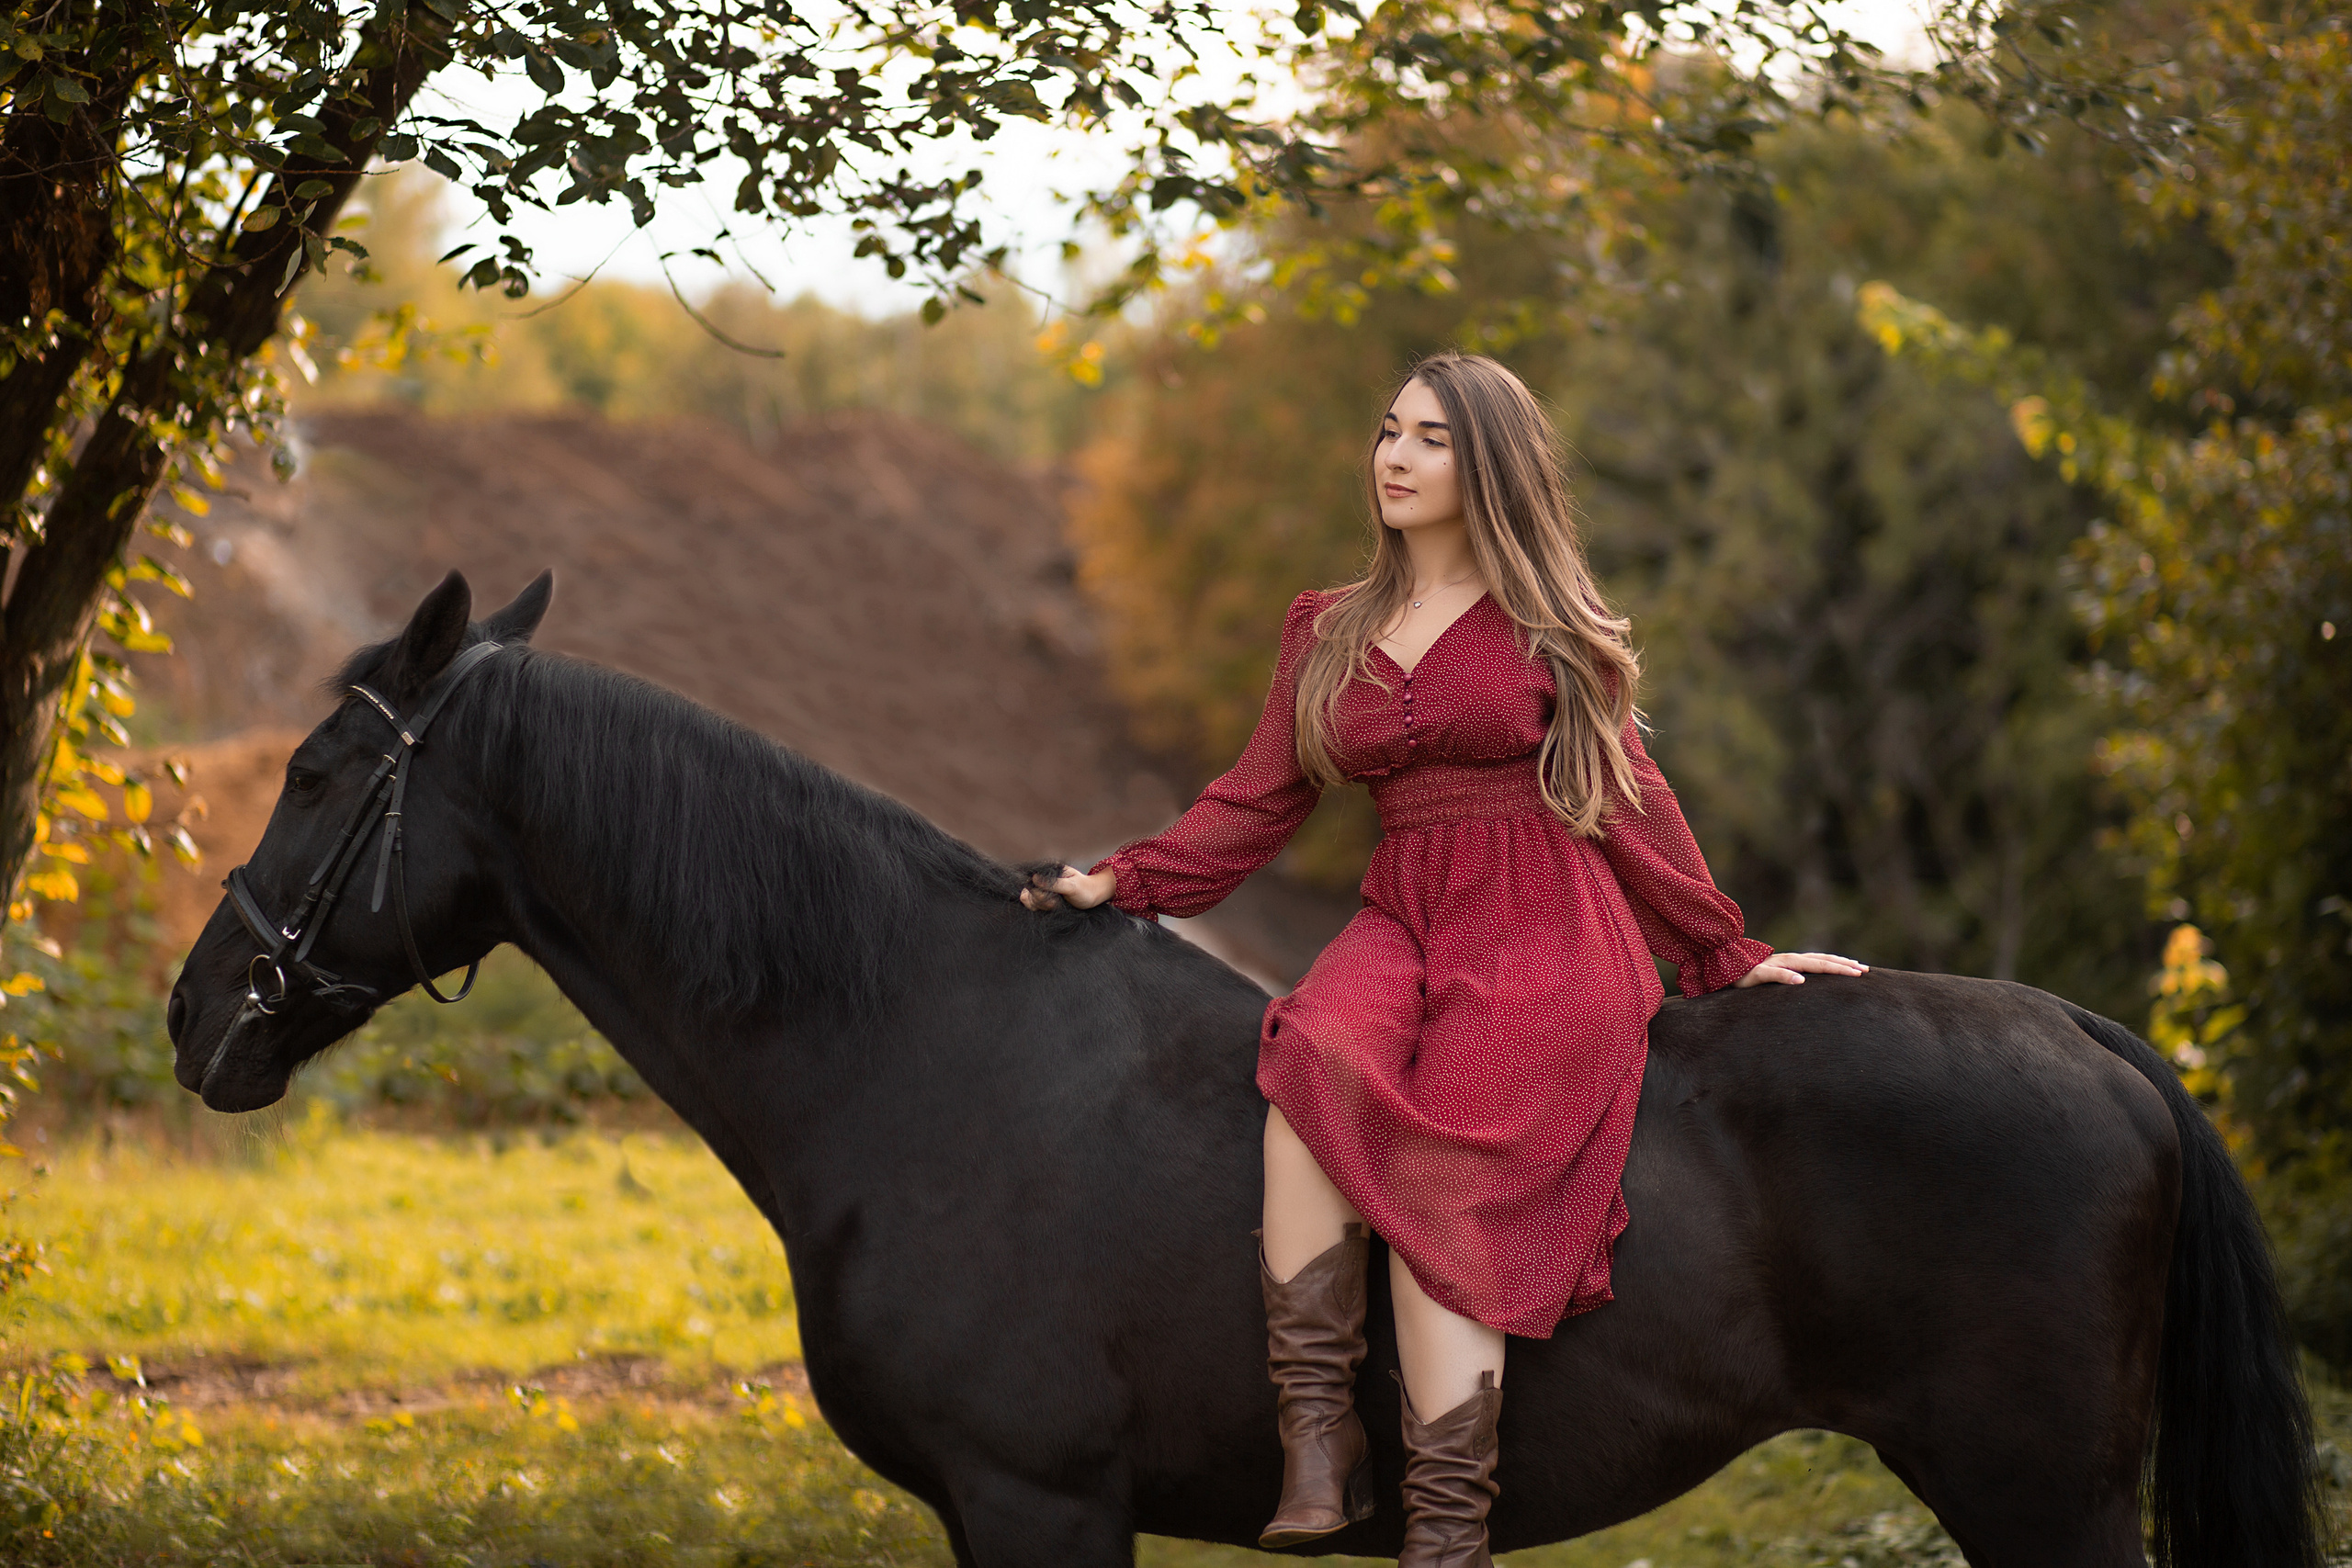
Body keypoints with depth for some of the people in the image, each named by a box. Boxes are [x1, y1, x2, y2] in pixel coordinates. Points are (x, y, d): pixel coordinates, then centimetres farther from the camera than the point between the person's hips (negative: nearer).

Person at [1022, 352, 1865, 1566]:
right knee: (1319, 1059, -32)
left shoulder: (1544, 625, 8)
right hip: (1404, 923, 3)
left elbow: (1627, 801, 11)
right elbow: (1258, 801, 17)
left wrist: (1727, 957, 12)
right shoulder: (1330, 632, 18)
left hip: (1546, 931, -3)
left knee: (1442, 1195, -25)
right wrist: (1124, 881, 5)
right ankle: (1318, 1438, -33)